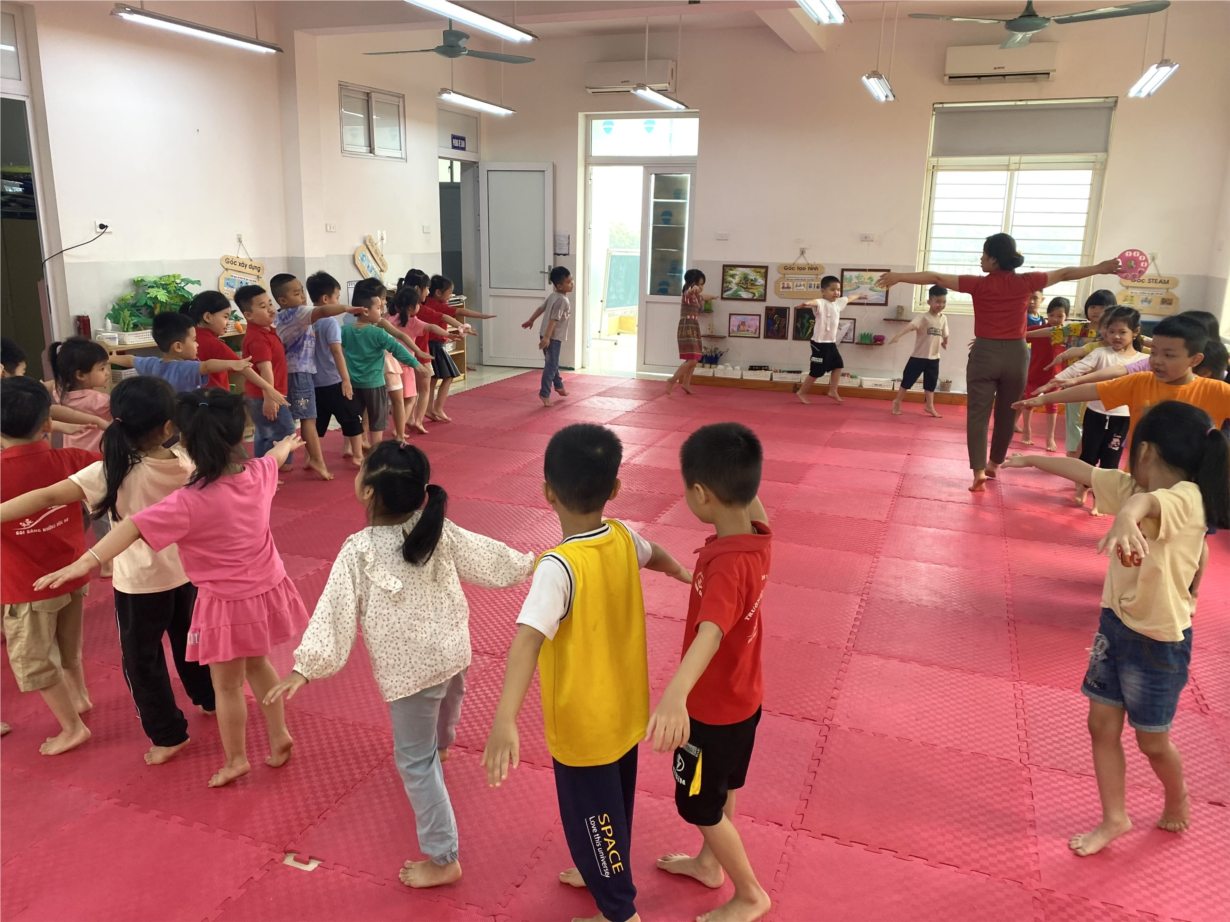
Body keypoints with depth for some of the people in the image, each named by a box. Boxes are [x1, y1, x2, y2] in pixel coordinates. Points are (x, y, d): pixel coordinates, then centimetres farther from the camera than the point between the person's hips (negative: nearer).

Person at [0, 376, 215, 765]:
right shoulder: (185, 461, -12)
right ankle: (210, 698, 47)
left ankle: (168, 735, 23)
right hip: (185, 572, 5)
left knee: (142, 659, 14)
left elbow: (49, 496, -30)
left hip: (139, 583, -5)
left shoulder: (112, 471, -24)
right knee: (188, 640, 28)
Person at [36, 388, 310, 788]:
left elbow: (135, 527, -37)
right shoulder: (259, 473, -8)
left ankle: (235, 760, 32)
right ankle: (279, 735, 38)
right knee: (257, 664, 28)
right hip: (267, 589, 6)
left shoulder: (190, 502, -28)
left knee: (227, 685, 15)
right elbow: (275, 456, 15)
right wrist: (288, 444, 38)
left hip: (228, 603, -6)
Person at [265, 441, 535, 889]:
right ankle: (440, 746, 71)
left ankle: (443, 860, 14)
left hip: (410, 669, -6)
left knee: (415, 761, 8)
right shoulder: (438, 529, -9)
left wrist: (306, 666, -16)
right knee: (445, 709, 37)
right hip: (453, 652, 6)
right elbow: (485, 555, 3)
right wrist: (528, 564, 20)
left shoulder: (357, 551, -22)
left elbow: (335, 610, -21)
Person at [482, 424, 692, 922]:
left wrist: (504, 720, -54)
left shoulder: (559, 566, -30)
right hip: (625, 712, 7)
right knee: (612, 808, 30)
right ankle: (605, 874, 54)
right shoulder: (624, 538, -8)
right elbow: (654, 555, 16)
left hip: (583, 727, -7)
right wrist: (682, 573, 38)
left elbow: (529, 639, -44)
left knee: (591, 817, 17)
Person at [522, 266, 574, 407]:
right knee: (551, 365, -10)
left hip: (549, 336, 10)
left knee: (552, 363, 24)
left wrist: (530, 321, 31)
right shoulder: (562, 300, -20)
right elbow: (554, 319, -25)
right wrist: (547, 337, -29)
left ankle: (558, 386, 42)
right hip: (553, 338, -10)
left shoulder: (553, 296, 9)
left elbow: (541, 308, 19)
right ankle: (544, 394, -13)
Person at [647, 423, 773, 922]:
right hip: (741, 695, 8)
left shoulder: (727, 564, -37)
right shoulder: (757, 536, -12)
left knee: (701, 804, 16)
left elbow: (710, 634, -54)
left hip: (714, 707, -8)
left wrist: (674, 695, -68)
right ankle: (709, 863, 52)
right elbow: (754, 504, 13)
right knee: (720, 789, 29)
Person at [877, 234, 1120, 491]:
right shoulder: (1025, 282, 0)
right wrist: (1101, 268, 25)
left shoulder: (979, 284, -8)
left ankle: (979, 474, -7)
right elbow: (1064, 274, 13)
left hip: (985, 354, -3)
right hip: (1016, 355, 3)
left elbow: (936, 278, -8)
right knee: (1006, 415, 17)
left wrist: (898, 276, -4)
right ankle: (993, 464, 32)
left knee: (978, 415, 1)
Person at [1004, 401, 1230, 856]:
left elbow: (1144, 498, -48)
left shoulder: (1186, 498, -25)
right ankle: (1114, 818, 27)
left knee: (1152, 742, 13)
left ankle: (1177, 802, 43)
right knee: (1102, 725, 11)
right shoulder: (1134, 488, -1)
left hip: (1159, 641, -7)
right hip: (1116, 623, 7)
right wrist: (1031, 459, 20)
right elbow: (1084, 471, 12)